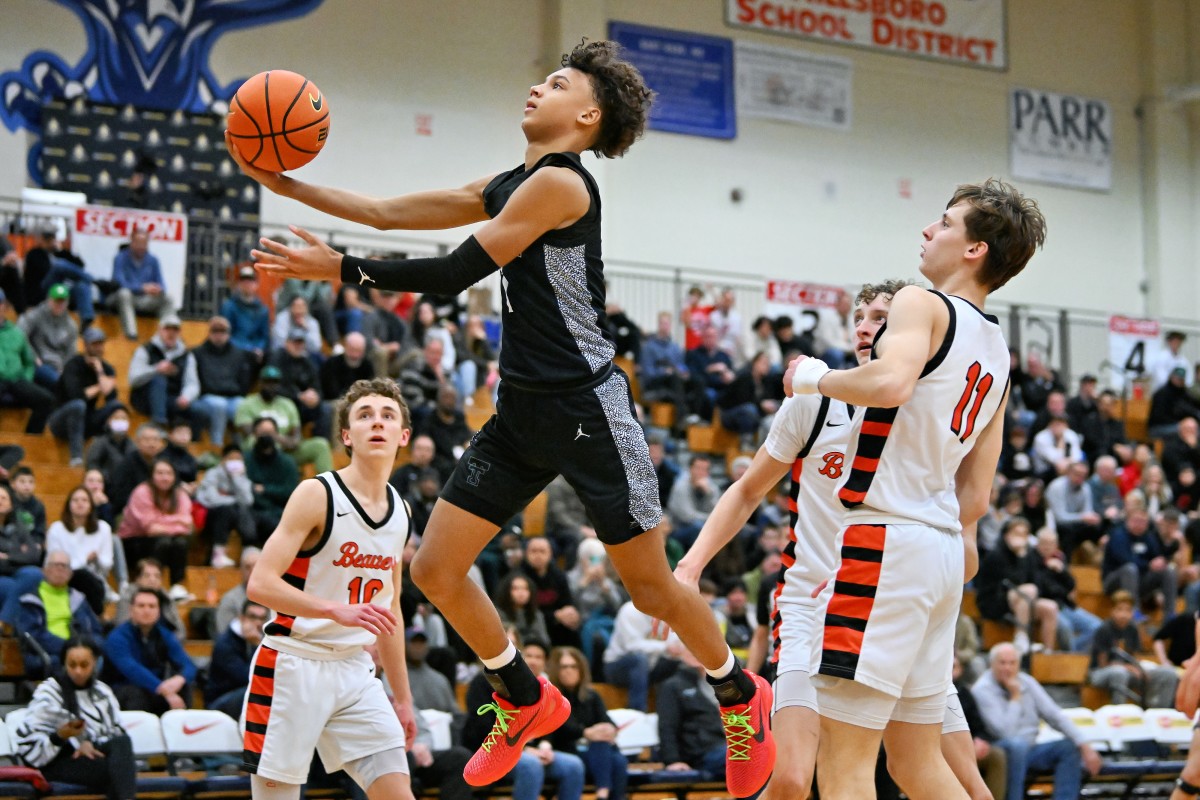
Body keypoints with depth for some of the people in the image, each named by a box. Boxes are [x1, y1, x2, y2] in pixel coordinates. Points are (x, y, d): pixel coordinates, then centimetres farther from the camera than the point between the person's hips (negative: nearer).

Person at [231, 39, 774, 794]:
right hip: (523, 413, 9)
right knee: (436, 568, 3)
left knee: (652, 586, 2)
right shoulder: (508, 188, 13)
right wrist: (288, 186, 10)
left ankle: (742, 693, 28)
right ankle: (527, 700, 22)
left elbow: (458, 272, -17)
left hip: (587, 410, -9)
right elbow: (391, 213, 16)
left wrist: (340, 269, -16)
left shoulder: (560, 181, -14)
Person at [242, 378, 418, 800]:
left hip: (355, 671, 6)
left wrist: (403, 698, 20)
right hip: (293, 666, -6)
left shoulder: (400, 512, 11)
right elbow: (260, 584, -18)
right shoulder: (317, 495, -10)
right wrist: (338, 610, -30)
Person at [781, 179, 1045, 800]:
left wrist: (815, 377, -11)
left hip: (882, 540, -9)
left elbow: (890, 382, -28)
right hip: (943, 546, 9)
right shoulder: (997, 355, 19)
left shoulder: (923, 305, -6)